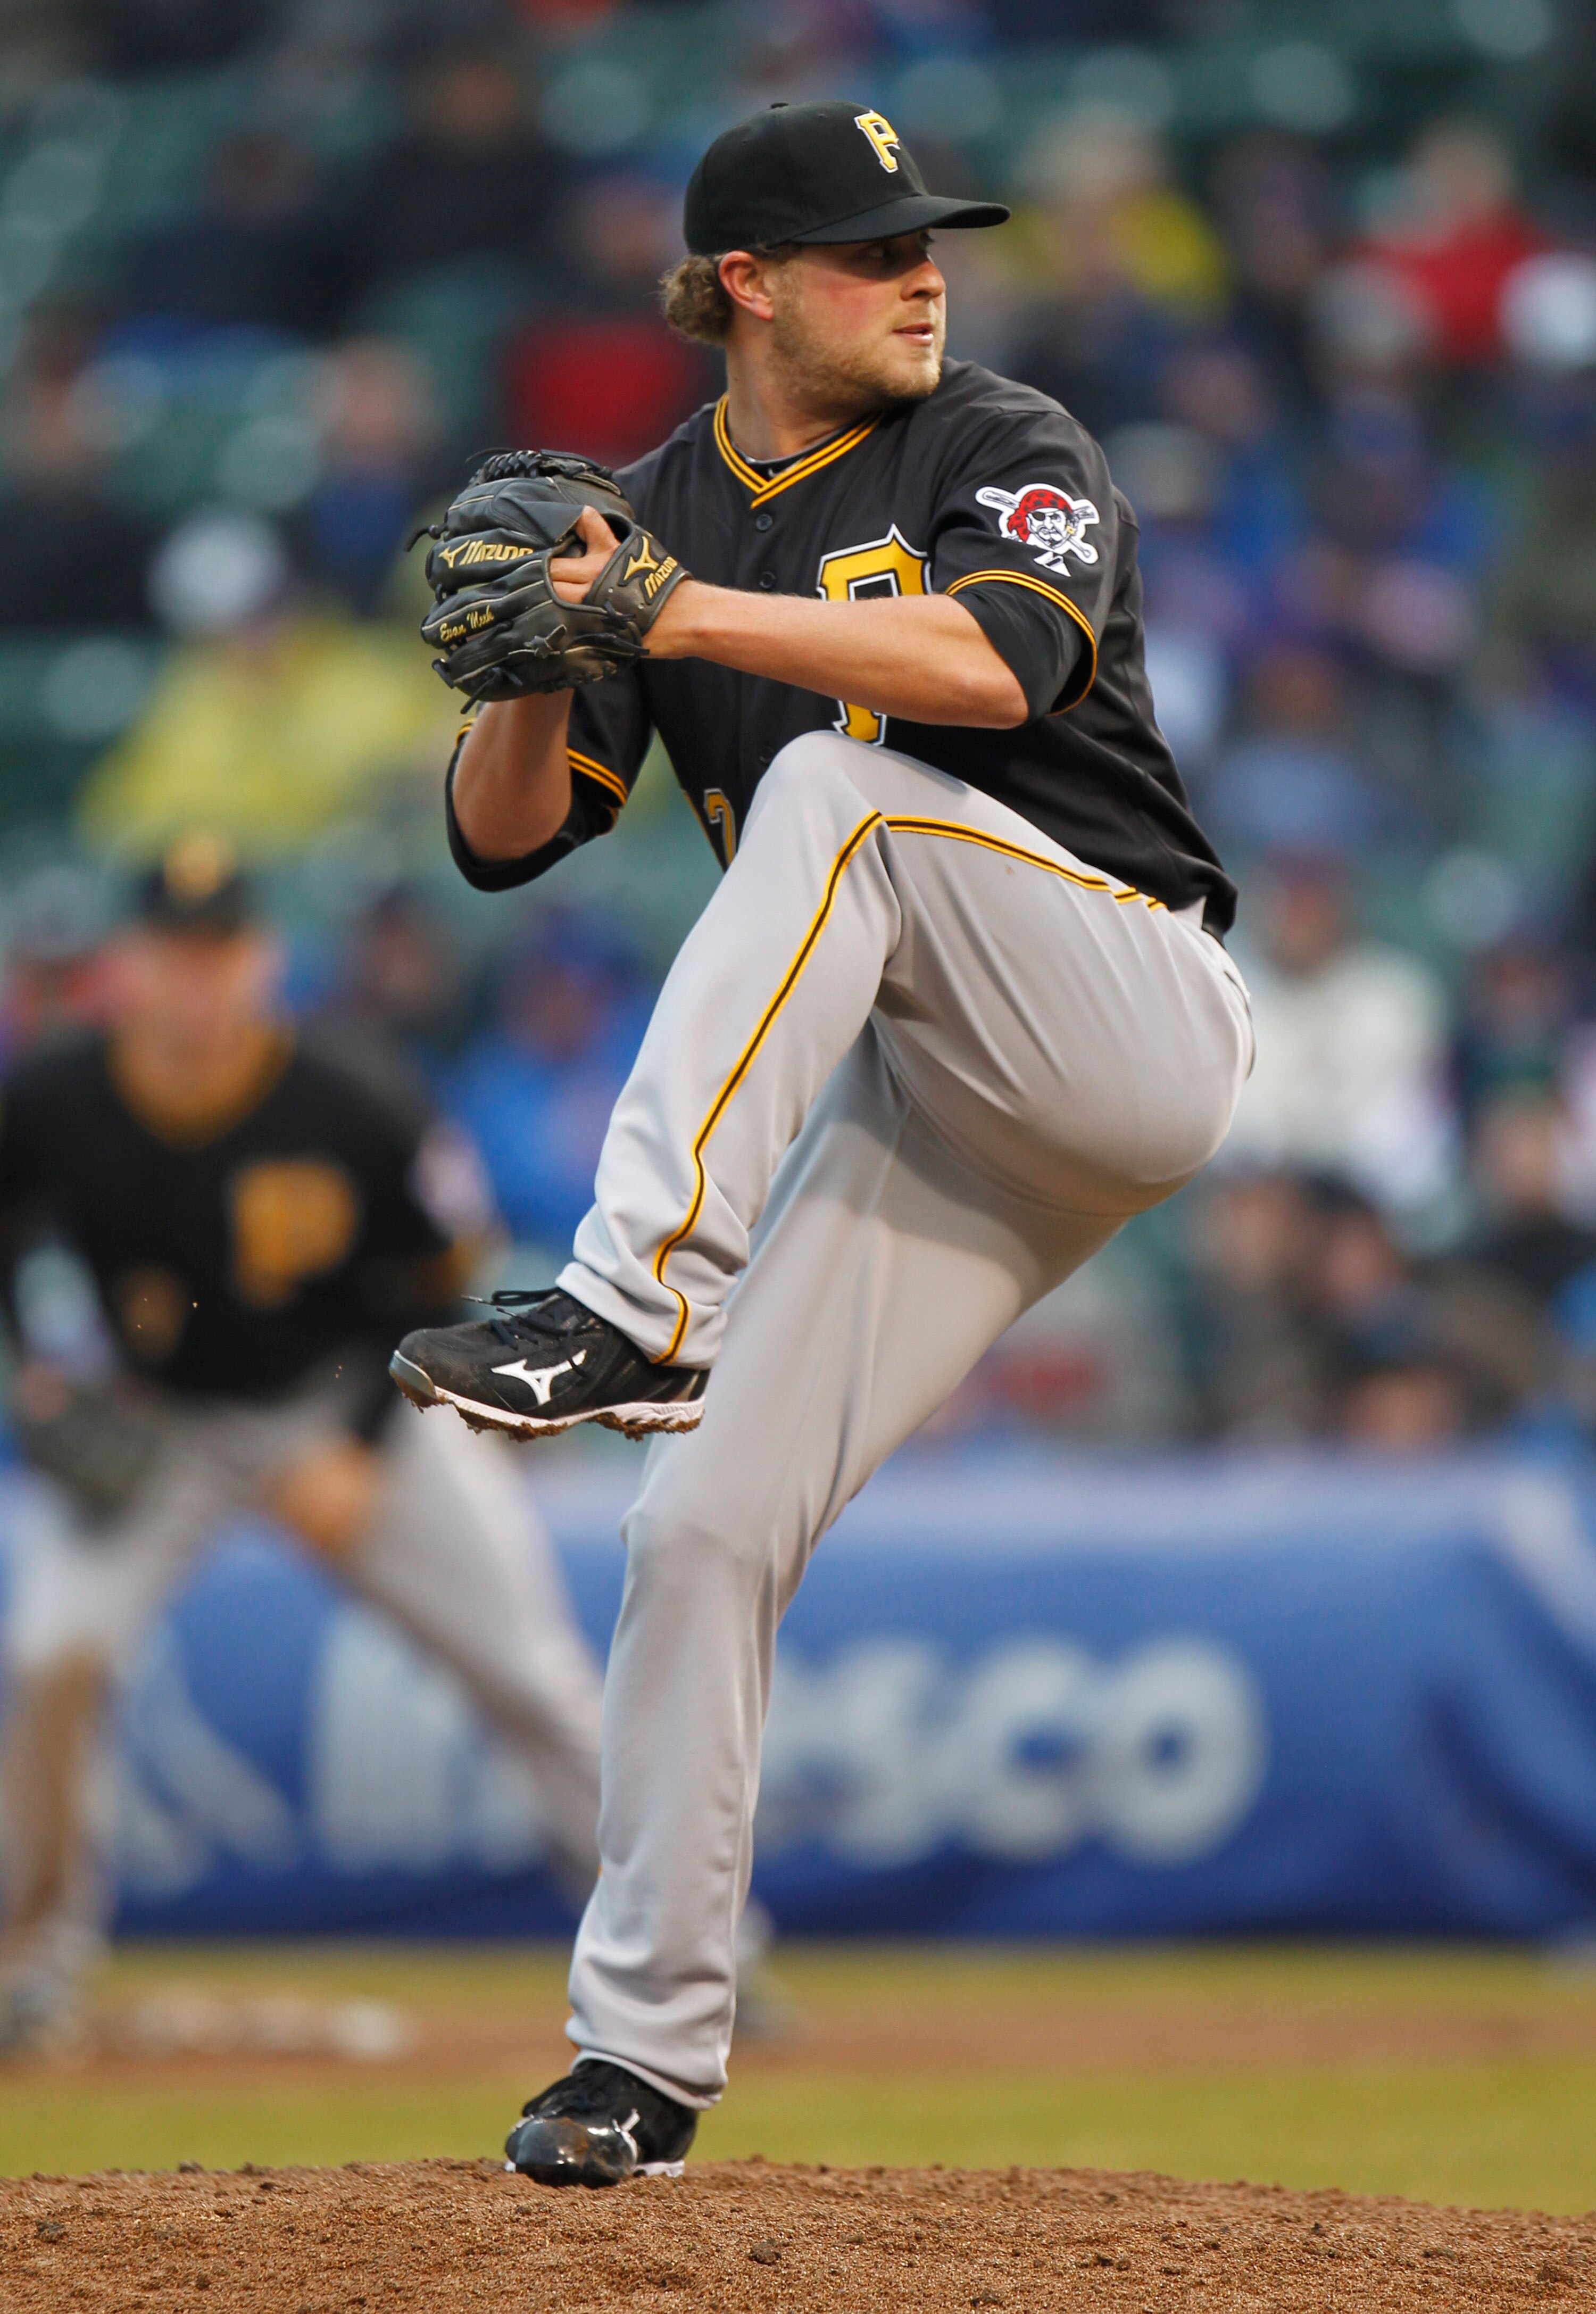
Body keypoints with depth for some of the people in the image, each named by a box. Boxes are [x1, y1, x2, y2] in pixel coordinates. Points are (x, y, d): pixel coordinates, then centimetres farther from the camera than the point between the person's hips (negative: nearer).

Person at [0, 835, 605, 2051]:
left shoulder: (356, 1117, -26)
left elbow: (433, 1288, -11)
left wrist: (360, 1454, -17)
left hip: (348, 1403, -1)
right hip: (148, 1424, 1)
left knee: (539, 1677, -5)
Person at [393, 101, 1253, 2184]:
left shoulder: (1008, 454, -3)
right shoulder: (653, 518, 11)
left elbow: (996, 665, -25)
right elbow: (506, 836, 4)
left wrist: (690, 617, -30)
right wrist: (541, 660, -16)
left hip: (1134, 1024, -5)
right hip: (918, 1105, 5)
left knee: (830, 783, -30)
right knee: (704, 1524, -7)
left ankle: (640, 1301, -39)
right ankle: (649, 2043, 4)